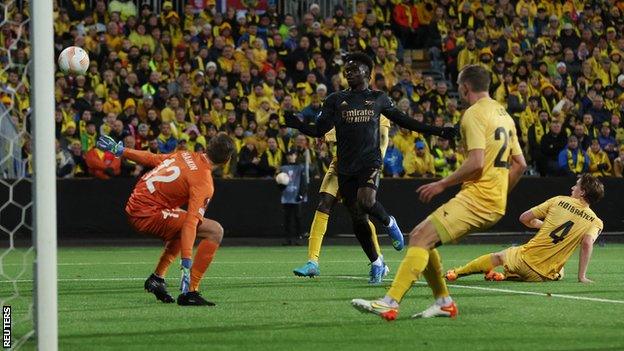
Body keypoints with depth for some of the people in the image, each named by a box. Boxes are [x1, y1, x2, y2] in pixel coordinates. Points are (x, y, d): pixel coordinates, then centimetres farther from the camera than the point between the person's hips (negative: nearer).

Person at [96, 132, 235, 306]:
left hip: (133, 207, 9)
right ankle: (190, 292, -12)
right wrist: (186, 265, -29)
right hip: (149, 215, -9)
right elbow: (190, 224, -25)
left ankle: (157, 278, 33)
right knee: (215, 231, -12)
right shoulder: (204, 183, -16)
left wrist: (119, 150, 33)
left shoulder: (186, 155, 6)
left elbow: (151, 158, 18)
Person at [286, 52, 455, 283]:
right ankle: (376, 263, 19)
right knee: (358, 219, 4)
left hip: (370, 162, -2)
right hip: (345, 167, 2)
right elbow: (319, 130, 4)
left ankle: (389, 222, 4)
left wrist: (438, 131, 15)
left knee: (366, 202, -29)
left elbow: (403, 121, 17)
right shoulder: (336, 100, 8)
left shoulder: (378, 98, 8)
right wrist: (297, 125, -16)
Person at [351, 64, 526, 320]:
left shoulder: (474, 114, -9)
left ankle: (390, 303, -29)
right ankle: (443, 302, 13)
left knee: (421, 239, -18)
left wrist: (442, 184, -11)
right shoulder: (504, 115, 20)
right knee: (419, 236, 13)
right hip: (495, 205, 9)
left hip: (476, 198, -9)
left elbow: (476, 163, -20)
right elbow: (520, 163, 21)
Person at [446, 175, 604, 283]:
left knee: (497, 257, 30)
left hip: (524, 259, 1)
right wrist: (582, 277, -18)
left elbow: (524, 218, 4)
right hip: (544, 275, -1)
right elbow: (587, 244, -23)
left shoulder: (559, 201, 0)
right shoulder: (595, 222, -5)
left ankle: (456, 273, 37)